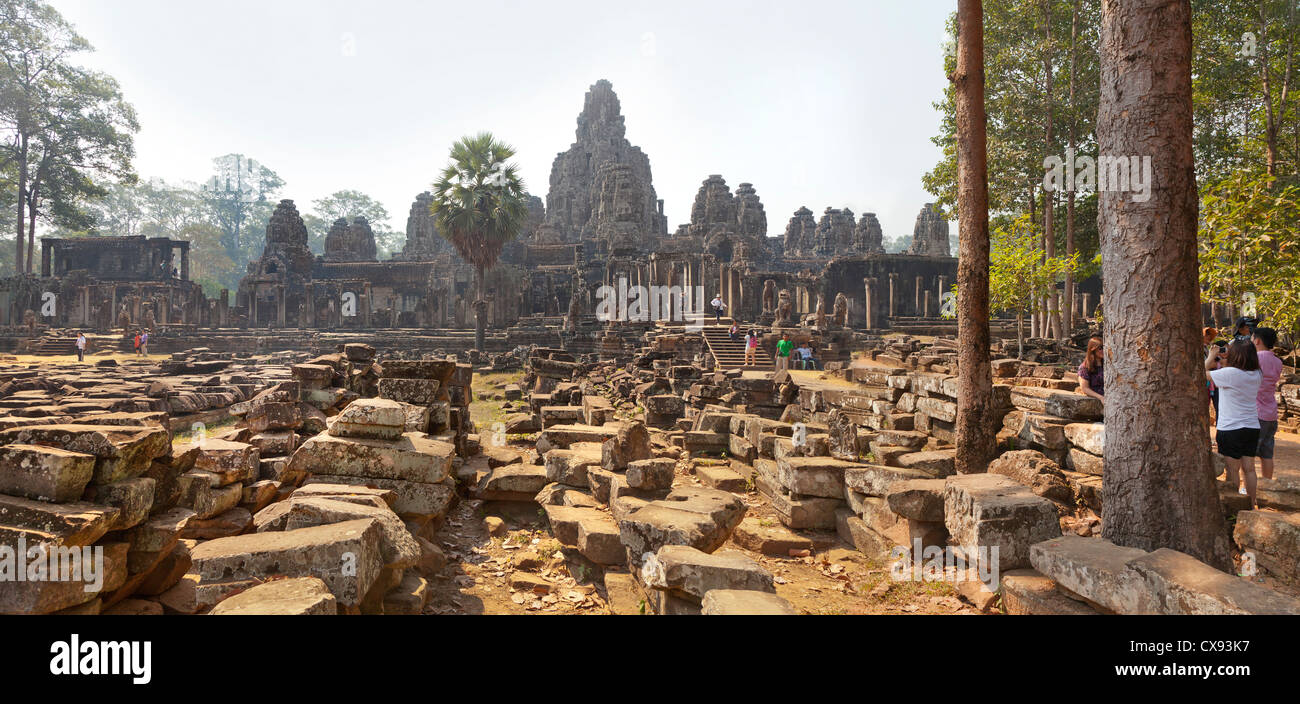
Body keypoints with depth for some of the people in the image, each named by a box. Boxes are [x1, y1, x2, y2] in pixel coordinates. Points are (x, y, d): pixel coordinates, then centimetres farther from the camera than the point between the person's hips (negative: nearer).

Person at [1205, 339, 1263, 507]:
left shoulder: (1230, 373, -20)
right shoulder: (1257, 374, 1)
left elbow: (1203, 374, -8)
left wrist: (1210, 358, 6)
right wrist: (1221, 362, 10)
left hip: (1231, 429, -6)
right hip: (1253, 428, 6)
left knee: (1232, 470, 2)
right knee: (1249, 469, 13)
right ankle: (1251, 505, 22)